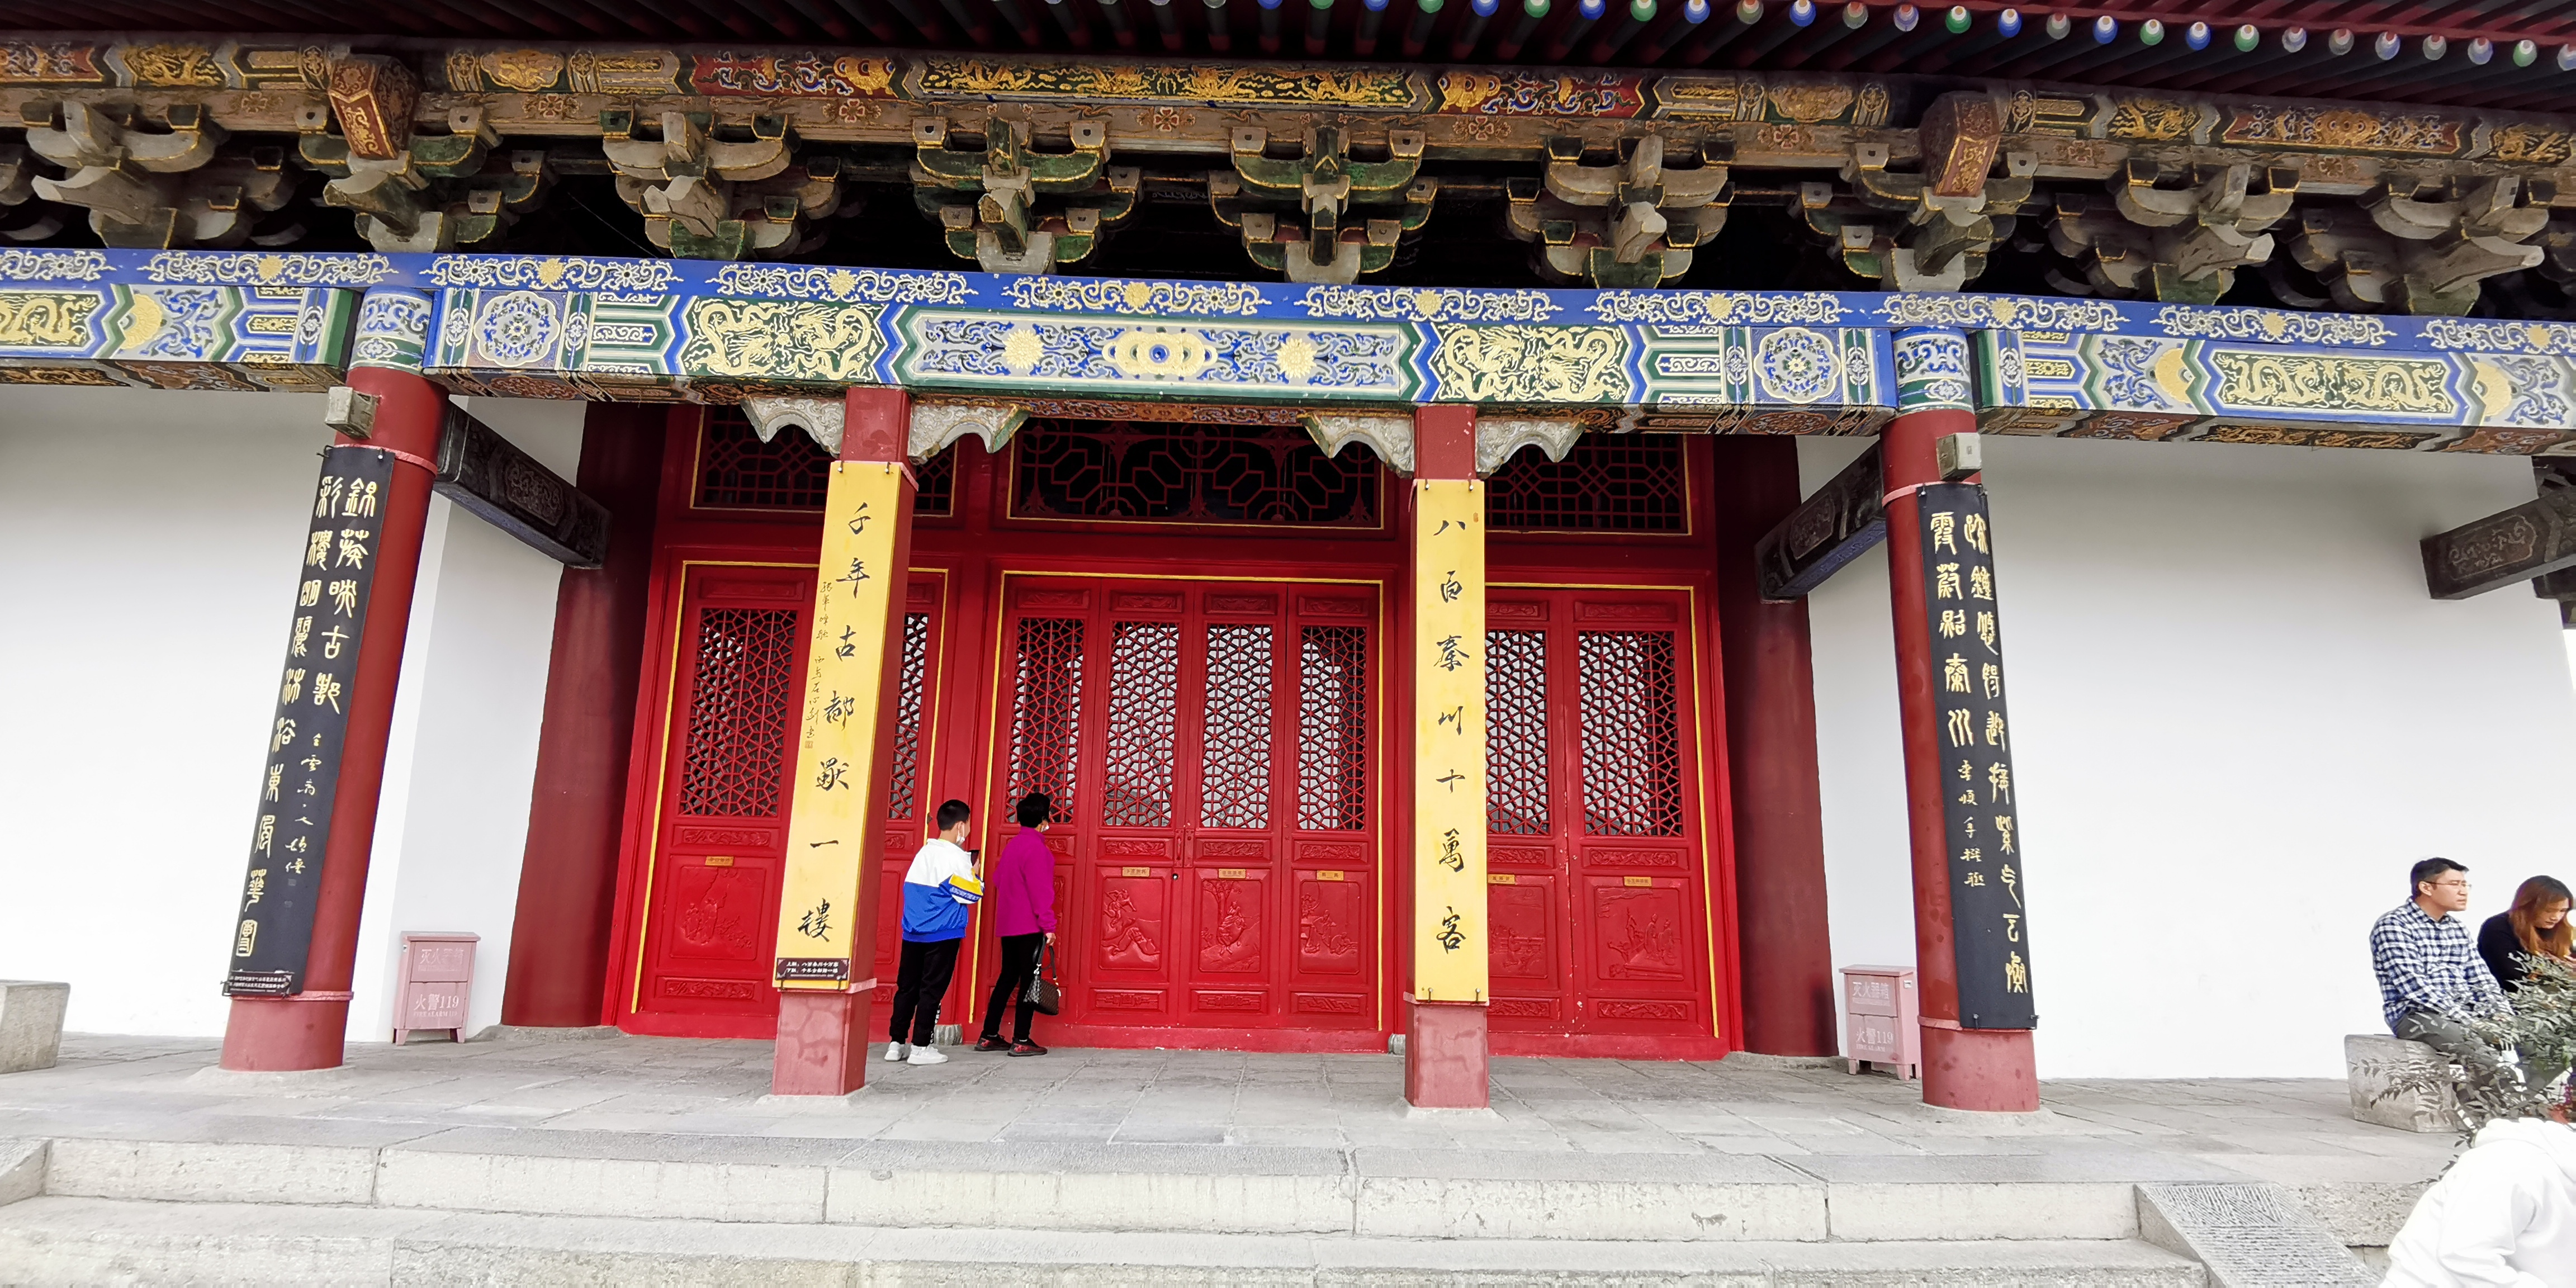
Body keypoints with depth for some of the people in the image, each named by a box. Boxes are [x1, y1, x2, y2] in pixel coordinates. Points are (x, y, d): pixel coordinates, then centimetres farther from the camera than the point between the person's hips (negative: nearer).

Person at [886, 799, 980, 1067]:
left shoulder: (924, 852, 11)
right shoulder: (955, 856, -11)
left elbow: (911, 888, 15)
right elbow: (971, 894, -12)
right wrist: (974, 874, 6)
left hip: (913, 932, 7)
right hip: (943, 934, -7)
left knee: (907, 987, 10)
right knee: (932, 989, -1)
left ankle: (896, 1043, 14)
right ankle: (920, 1047, 0)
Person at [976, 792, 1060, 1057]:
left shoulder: (1013, 844, 12)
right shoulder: (1036, 847, -14)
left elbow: (998, 879, 21)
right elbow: (1040, 889, -18)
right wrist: (1048, 925, -17)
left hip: (1007, 923, 9)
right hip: (1030, 925, -9)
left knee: (1008, 977, 15)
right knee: (1030, 979, -3)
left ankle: (989, 1037, 18)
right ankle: (1021, 1042, -3)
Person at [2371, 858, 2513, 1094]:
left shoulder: (2457, 928, 18)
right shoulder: (2393, 926, -9)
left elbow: (2481, 978, 16)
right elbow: (2413, 985, -17)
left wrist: (2501, 1011, -3)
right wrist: (2461, 1017, -20)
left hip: (2467, 1013, 8)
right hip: (2416, 1015, -8)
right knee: (2474, 1045, -34)